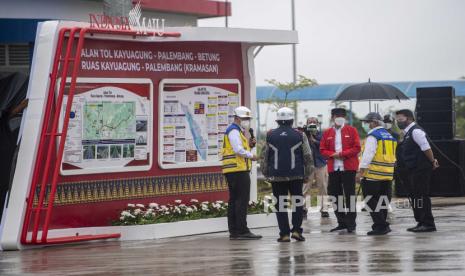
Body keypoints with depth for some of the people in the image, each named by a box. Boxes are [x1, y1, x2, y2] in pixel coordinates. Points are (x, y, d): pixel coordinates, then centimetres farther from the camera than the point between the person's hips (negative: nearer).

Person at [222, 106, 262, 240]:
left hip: (233, 171, 11)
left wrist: (249, 144, 8)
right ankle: (242, 230, -15)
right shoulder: (234, 131, -9)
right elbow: (238, 150, -20)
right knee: (242, 200, -12)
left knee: (234, 200, 10)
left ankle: (234, 231, 12)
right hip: (238, 170, -11)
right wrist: (251, 156, -8)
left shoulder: (237, 131, 24)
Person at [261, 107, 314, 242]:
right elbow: (308, 156, 1)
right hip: (296, 175, 0)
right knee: (297, 202, 12)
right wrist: (307, 174, 10)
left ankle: (284, 234, 2)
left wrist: (266, 174, 15)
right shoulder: (299, 135, -1)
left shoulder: (270, 136, 2)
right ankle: (296, 230, 2)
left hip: (276, 176, 0)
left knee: (280, 205, 5)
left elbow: (264, 157, 5)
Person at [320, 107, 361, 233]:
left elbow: (357, 148, -5)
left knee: (349, 195, -2)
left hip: (348, 167, -4)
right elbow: (323, 150, 9)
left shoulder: (351, 130, 2)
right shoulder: (327, 133, 10)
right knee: (334, 195, 5)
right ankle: (342, 222, 14)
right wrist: (332, 155, -11)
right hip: (333, 168, 4)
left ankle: (351, 222, 4)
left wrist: (341, 154, -14)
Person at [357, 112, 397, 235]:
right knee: (383, 200, 13)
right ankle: (382, 226, 16)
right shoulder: (390, 136, 17)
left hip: (374, 174, -8)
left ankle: (381, 226, -7)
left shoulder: (373, 136, -9)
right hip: (388, 175, 8)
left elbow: (368, 154, -17)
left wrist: (361, 170, -19)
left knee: (371, 201, -3)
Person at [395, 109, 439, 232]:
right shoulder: (407, 133, 18)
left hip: (420, 170, -10)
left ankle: (428, 224, -6)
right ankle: (421, 223, 19)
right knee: (414, 197, 13)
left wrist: (432, 162, -11)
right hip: (413, 171, 10)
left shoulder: (416, 131, -13)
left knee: (420, 197, -9)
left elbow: (426, 148, -18)